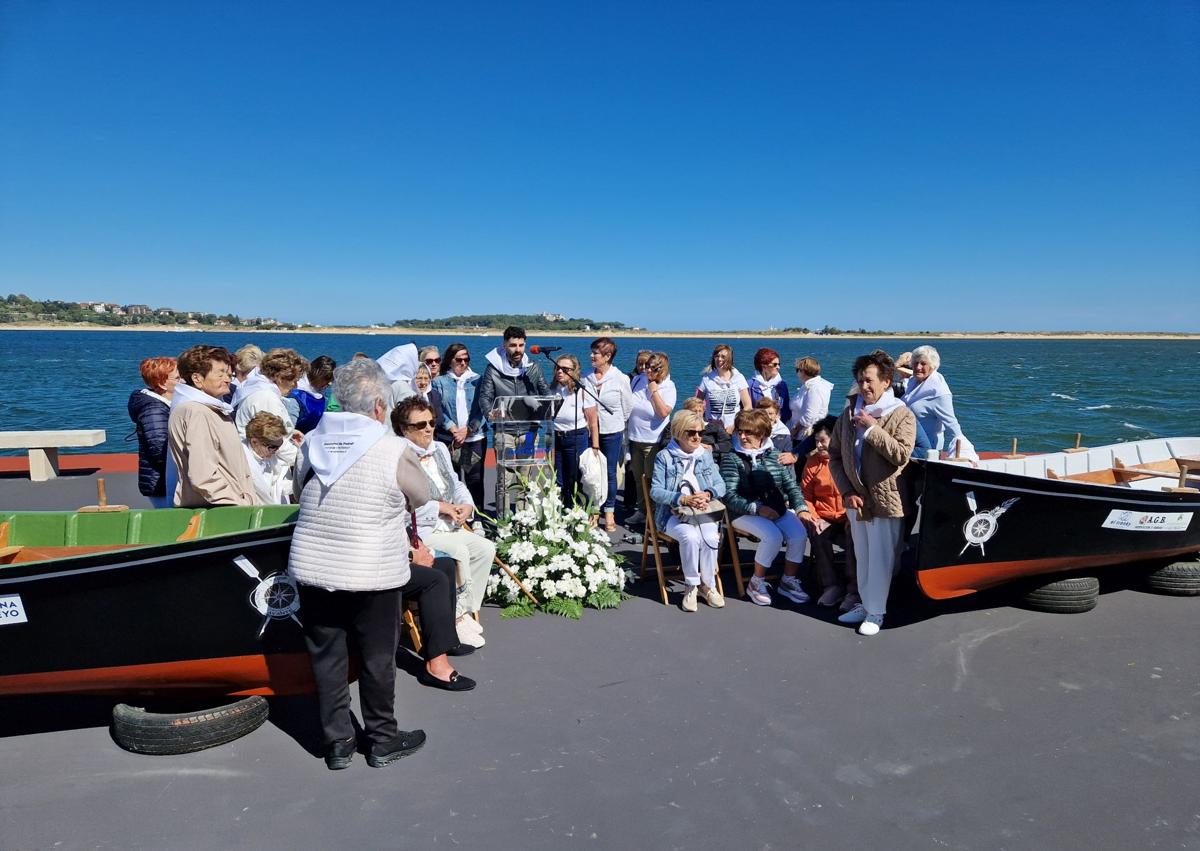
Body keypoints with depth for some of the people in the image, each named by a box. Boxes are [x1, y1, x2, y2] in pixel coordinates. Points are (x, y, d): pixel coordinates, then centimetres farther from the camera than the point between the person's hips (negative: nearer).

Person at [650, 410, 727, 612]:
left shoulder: (706, 455, 13)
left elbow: (721, 485, 9)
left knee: (711, 537, -29)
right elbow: (655, 491, -8)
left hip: (704, 512, 3)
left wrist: (707, 494, -14)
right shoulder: (664, 457, 0)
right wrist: (684, 499, -20)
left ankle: (707, 584, -7)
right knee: (690, 536, -33)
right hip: (673, 514, -3)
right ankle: (691, 586, -12)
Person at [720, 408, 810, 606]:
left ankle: (789, 581, -1)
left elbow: (790, 484, 11)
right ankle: (756, 583, -9)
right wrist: (757, 508, -21)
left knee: (799, 533, -22)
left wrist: (801, 507, -6)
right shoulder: (731, 458, -2)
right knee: (773, 536, -30)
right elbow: (730, 497, -10)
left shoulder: (774, 455, 12)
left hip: (778, 509, 4)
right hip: (745, 513, -4)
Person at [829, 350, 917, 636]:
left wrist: (872, 428, -21)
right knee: (862, 557, 18)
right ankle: (866, 604, 33)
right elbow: (835, 454, 6)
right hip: (856, 500, 5)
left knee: (880, 560, 3)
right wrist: (846, 492, -3)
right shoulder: (849, 413, 5)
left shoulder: (902, 415, -9)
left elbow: (901, 454, -22)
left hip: (885, 501, -5)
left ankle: (876, 612, 16)